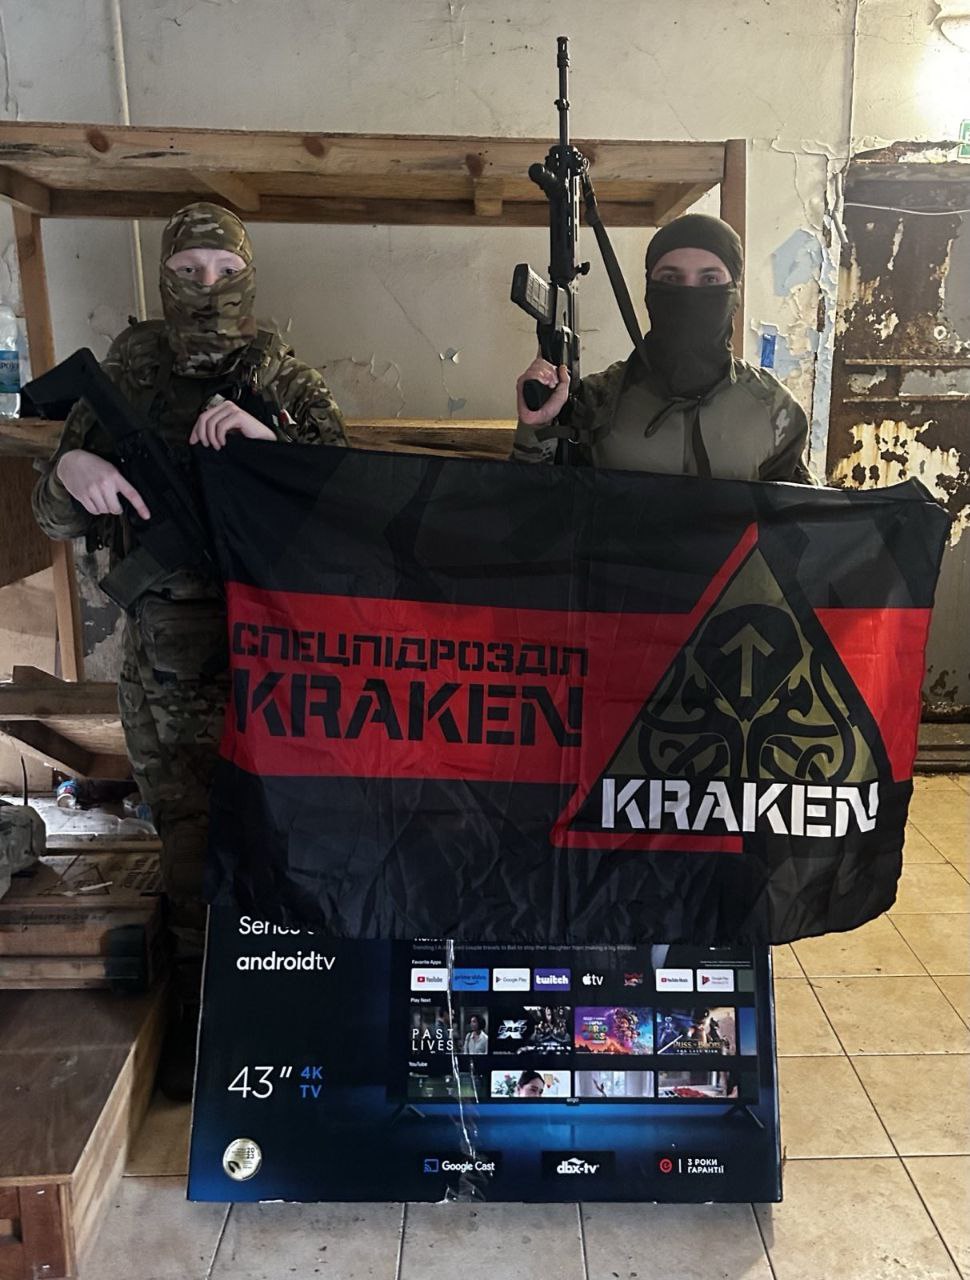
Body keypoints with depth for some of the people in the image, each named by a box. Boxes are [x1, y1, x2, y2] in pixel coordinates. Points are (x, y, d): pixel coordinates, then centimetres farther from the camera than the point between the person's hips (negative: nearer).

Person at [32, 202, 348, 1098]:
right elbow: (55, 518, 9)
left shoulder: (290, 387, 4)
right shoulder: (122, 381, 8)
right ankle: (198, 1016, 26)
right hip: (165, 658, 1)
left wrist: (265, 442, -19)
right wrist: (69, 469, -14)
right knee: (187, 833, 8)